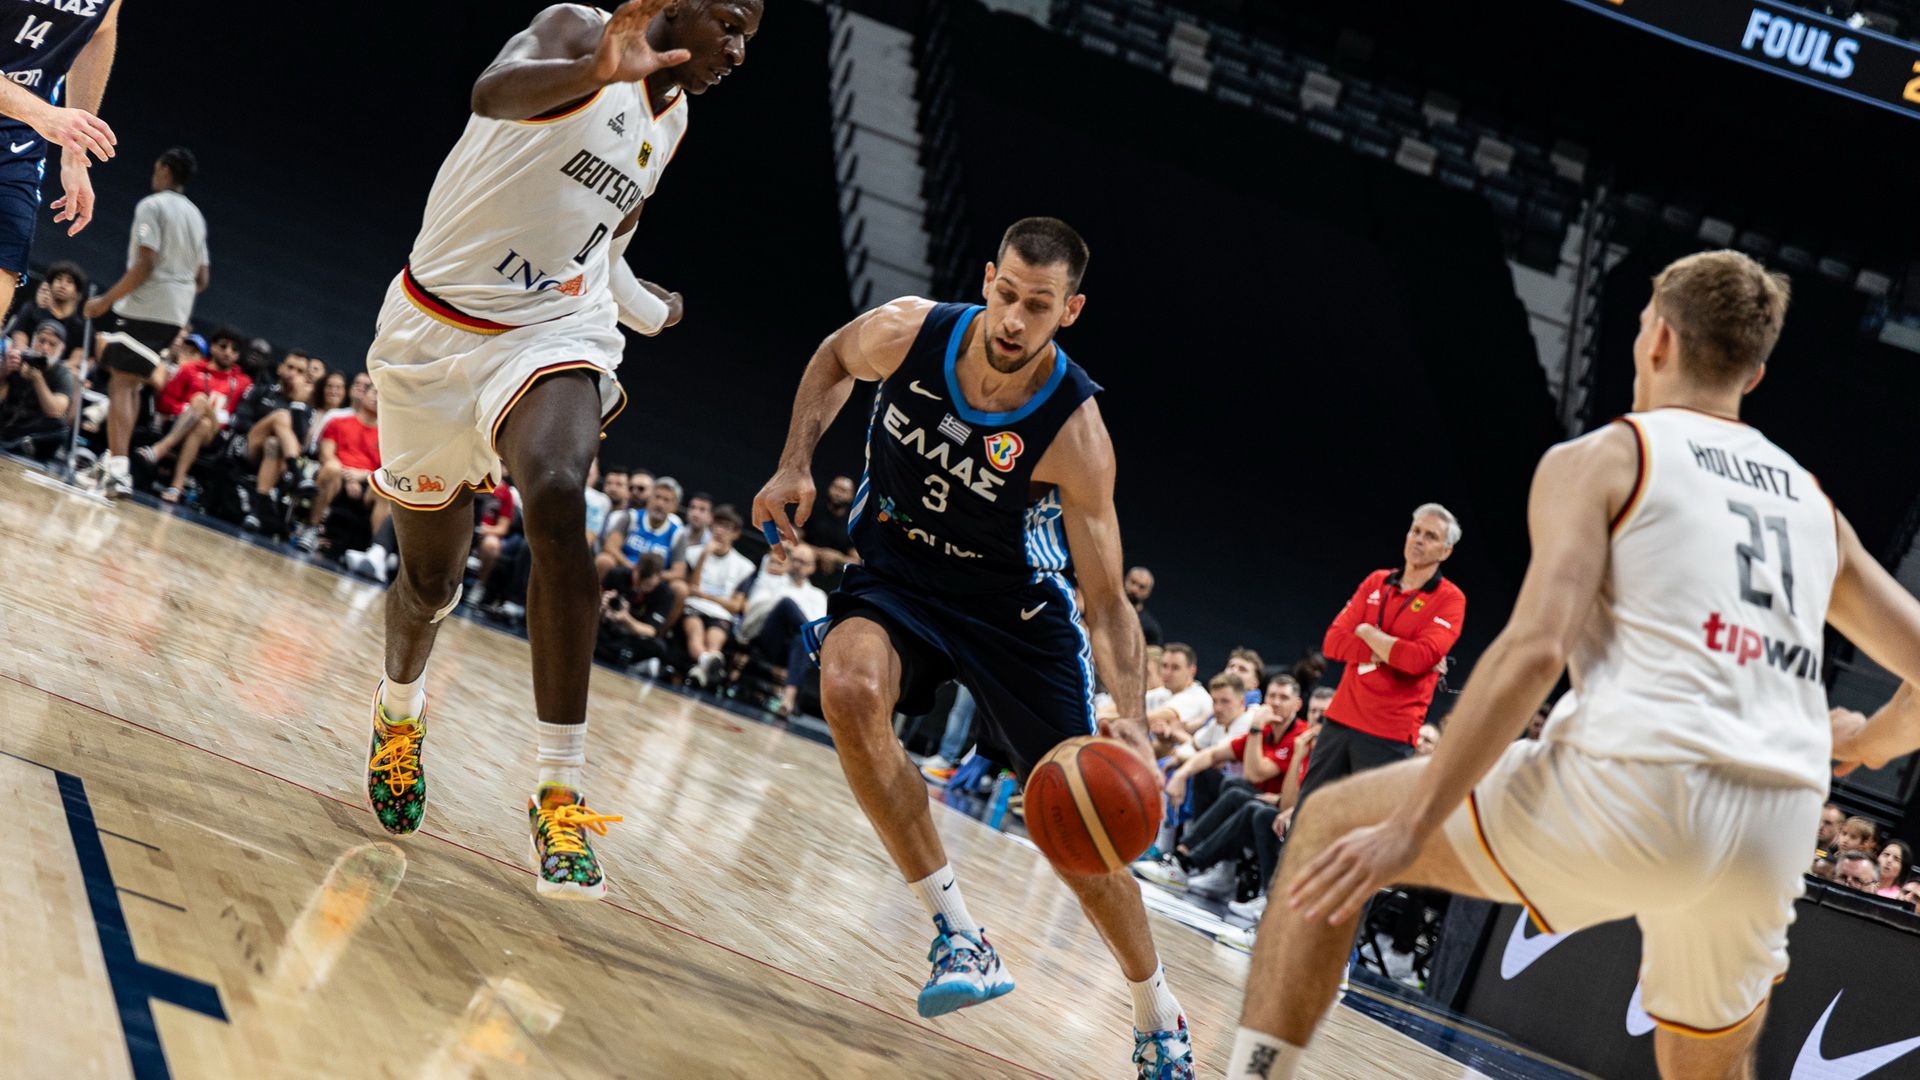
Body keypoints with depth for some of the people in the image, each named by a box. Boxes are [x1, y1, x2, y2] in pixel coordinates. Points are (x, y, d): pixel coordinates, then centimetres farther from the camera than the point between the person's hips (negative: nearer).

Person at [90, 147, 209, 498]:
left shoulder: (152, 206, -8)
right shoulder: (195, 215, 17)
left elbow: (145, 265, -18)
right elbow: (202, 280, 17)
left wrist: (105, 300, -14)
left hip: (144, 310, -8)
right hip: (176, 315, 8)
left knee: (121, 384, -10)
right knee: (130, 385, 18)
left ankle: (117, 470, -22)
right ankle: (114, 458, 17)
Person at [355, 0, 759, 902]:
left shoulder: (672, 119, 9)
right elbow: (494, 91, -40)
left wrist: (653, 312, 32)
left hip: (553, 332, 3)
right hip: (439, 329, -3)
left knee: (556, 499, -31)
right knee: (429, 578, 13)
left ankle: (560, 794, -29)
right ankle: (400, 703, 52)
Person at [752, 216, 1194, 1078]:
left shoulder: (1075, 434, -27)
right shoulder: (906, 334, -21)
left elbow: (1105, 601, -23)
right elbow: (833, 362, 6)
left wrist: (1132, 718, -38)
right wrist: (796, 465, -8)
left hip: (1015, 601, -2)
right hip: (898, 570, 2)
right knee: (849, 685, -32)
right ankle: (958, 938, -24)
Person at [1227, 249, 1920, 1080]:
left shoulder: (1603, 459, 7)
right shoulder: (1812, 504, 23)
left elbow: (1534, 649, -8)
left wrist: (1408, 828, -10)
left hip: (1625, 791, -5)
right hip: (1774, 837, 5)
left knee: (1332, 827, 14)